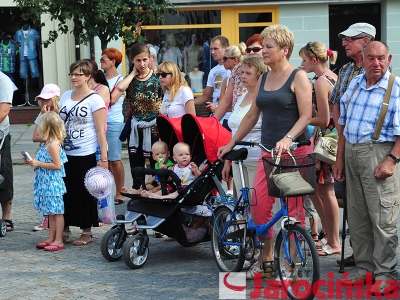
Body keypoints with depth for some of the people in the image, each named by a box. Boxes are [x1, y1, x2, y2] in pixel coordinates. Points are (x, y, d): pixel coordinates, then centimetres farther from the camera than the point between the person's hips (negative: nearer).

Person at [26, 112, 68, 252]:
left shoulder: (53, 145, -19)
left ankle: (58, 241, 0)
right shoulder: (47, 143, 11)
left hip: (52, 183, -10)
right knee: (51, 212, 15)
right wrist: (35, 162, 7)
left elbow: (57, 165, -21)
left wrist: (38, 163, -18)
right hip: (46, 183, 10)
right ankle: (51, 238, 22)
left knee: (56, 211, -3)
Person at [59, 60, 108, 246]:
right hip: (65, 154, 5)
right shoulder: (65, 96, 11)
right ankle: (64, 230, 17)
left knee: (85, 193, 2)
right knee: (65, 192, 6)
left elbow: (100, 131, -9)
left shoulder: (95, 100, -6)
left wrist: (103, 158, -13)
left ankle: (87, 232, 13)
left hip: (86, 155, -5)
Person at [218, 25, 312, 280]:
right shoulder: (263, 79, 14)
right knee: (259, 206, 1)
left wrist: (288, 139, -26)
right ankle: (266, 261, 14)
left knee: (294, 208, -1)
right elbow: (252, 116, 20)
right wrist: (231, 143, 19)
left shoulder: (298, 77, -6)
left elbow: (306, 116, -12)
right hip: (268, 151, 6)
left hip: (294, 151, -6)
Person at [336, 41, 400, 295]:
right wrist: (341, 155, 16)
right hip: (352, 152, 7)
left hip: (379, 153, -7)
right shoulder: (355, 84, 11)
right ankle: (366, 268, 22)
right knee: (357, 215, 12)